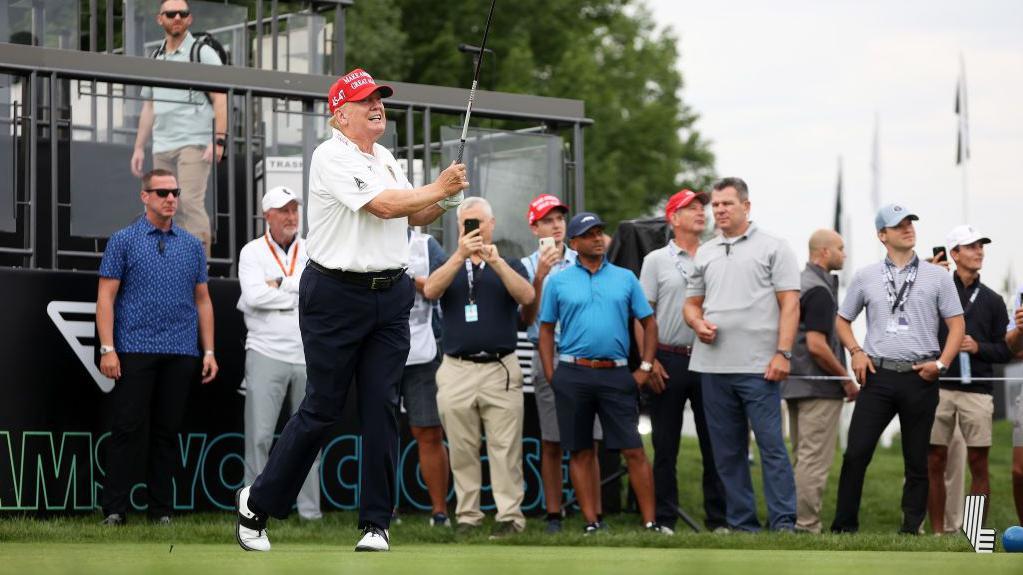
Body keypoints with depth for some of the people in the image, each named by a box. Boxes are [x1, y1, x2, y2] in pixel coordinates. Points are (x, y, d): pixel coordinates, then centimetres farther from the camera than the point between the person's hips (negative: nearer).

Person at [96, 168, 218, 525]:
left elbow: (202, 300, 15)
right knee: (129, 429, -5)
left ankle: (161, 509, 11)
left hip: (181, 353, 3)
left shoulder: (192, 245, 13)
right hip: (135, 349, -3)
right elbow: (106, 296, -1)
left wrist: (209, 351, 7)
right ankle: (114, 509, -2)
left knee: (167, 432, 6)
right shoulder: (123, 241, 3)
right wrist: (107, 349, -10)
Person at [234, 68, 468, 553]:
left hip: (391, 296, 7)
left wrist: (447, 199, 0)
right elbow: (382, 205, -19)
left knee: (382, 408, 1)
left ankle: (376, 525, 4)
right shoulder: (332, 157, -10)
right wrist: (437, 189, -9)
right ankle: (257, 504, 13)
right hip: (336, 294, -7)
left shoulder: (386, 159, 16)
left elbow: (416, 216, 20)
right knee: (322, 409, -2)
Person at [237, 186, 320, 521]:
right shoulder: (253, 252, 3)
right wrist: (302, 294, -6)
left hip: (308, 355, 3)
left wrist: (281, 285, -9)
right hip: (266, 353, -3)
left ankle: (310, 509, 12)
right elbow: (254, 296, -13)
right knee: (259, 435, -6)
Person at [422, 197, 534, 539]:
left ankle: (509, 516, -4)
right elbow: (430, 290, -8)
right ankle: (467, 516, 8)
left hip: (501, 369, -1)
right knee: (462, 450, 2)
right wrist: (460, 255, -19)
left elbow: (526, 296, -9)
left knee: (505, 448, -5)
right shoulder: (449, 266, 14)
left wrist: (496, 262, -20)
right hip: (456, 370, 1)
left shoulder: (508, 266, 12)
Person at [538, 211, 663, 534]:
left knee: (633, 450, -4)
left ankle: (650, 523, -3)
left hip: (616, 374, 0)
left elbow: (649, 323, 11)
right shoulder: (558, 282, 7)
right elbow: (546, 329, 9)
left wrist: (645, 368, 3)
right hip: (573, 375, 0)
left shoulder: (625, 278, 9)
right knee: (581, 452, 4)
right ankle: (591, 523, 10)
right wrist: (550, 375, 0)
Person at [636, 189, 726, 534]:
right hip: (669, 361, -2)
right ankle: (664, 520, 7)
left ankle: (718, 518, 7)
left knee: (715, 443, 2)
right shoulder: (657, 260, 4)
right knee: (666, 445, 3)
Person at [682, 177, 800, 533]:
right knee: (727, 451, 7)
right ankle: (741, 523, 13)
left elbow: (790, 304, -4)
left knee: (771, 445, -8)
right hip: (713, 366, 6)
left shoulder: (772, 248, 1)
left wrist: (783, 353, -14)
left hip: (757, 366, -6)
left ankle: (783, 523, -8)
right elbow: (692, 301, 23)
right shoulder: (705, 254, 17)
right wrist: (698, 323, -1)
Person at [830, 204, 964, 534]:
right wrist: (855, 351, 1)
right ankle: (844, 527, -2)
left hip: (921, 379, 0)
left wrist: (941, 363, -7)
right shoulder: (866, 277, 10)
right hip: (878, 375, 0)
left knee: (917, 460, 3)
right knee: (856, 453, -7)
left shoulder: (937, 277, 7)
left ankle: (911, 529, 10)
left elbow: (956, 324, 6)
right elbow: (842, 320, 18)